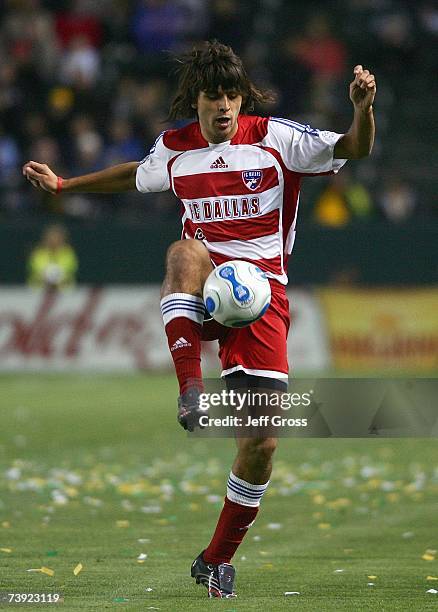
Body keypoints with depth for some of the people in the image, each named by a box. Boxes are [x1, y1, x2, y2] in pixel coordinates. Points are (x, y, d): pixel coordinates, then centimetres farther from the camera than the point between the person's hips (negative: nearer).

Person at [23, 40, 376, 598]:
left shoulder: (274, 138, -3)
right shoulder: (174, 149, 6)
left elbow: (354, 150, -7)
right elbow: (135, 176, 27)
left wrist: (362, 108, -27)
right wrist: (62, 184, 29)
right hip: (202, 292, 1)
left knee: (262, 442, -7)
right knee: (183, 251, -39)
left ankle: (218, 558, 13)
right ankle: (190, 389, -45)